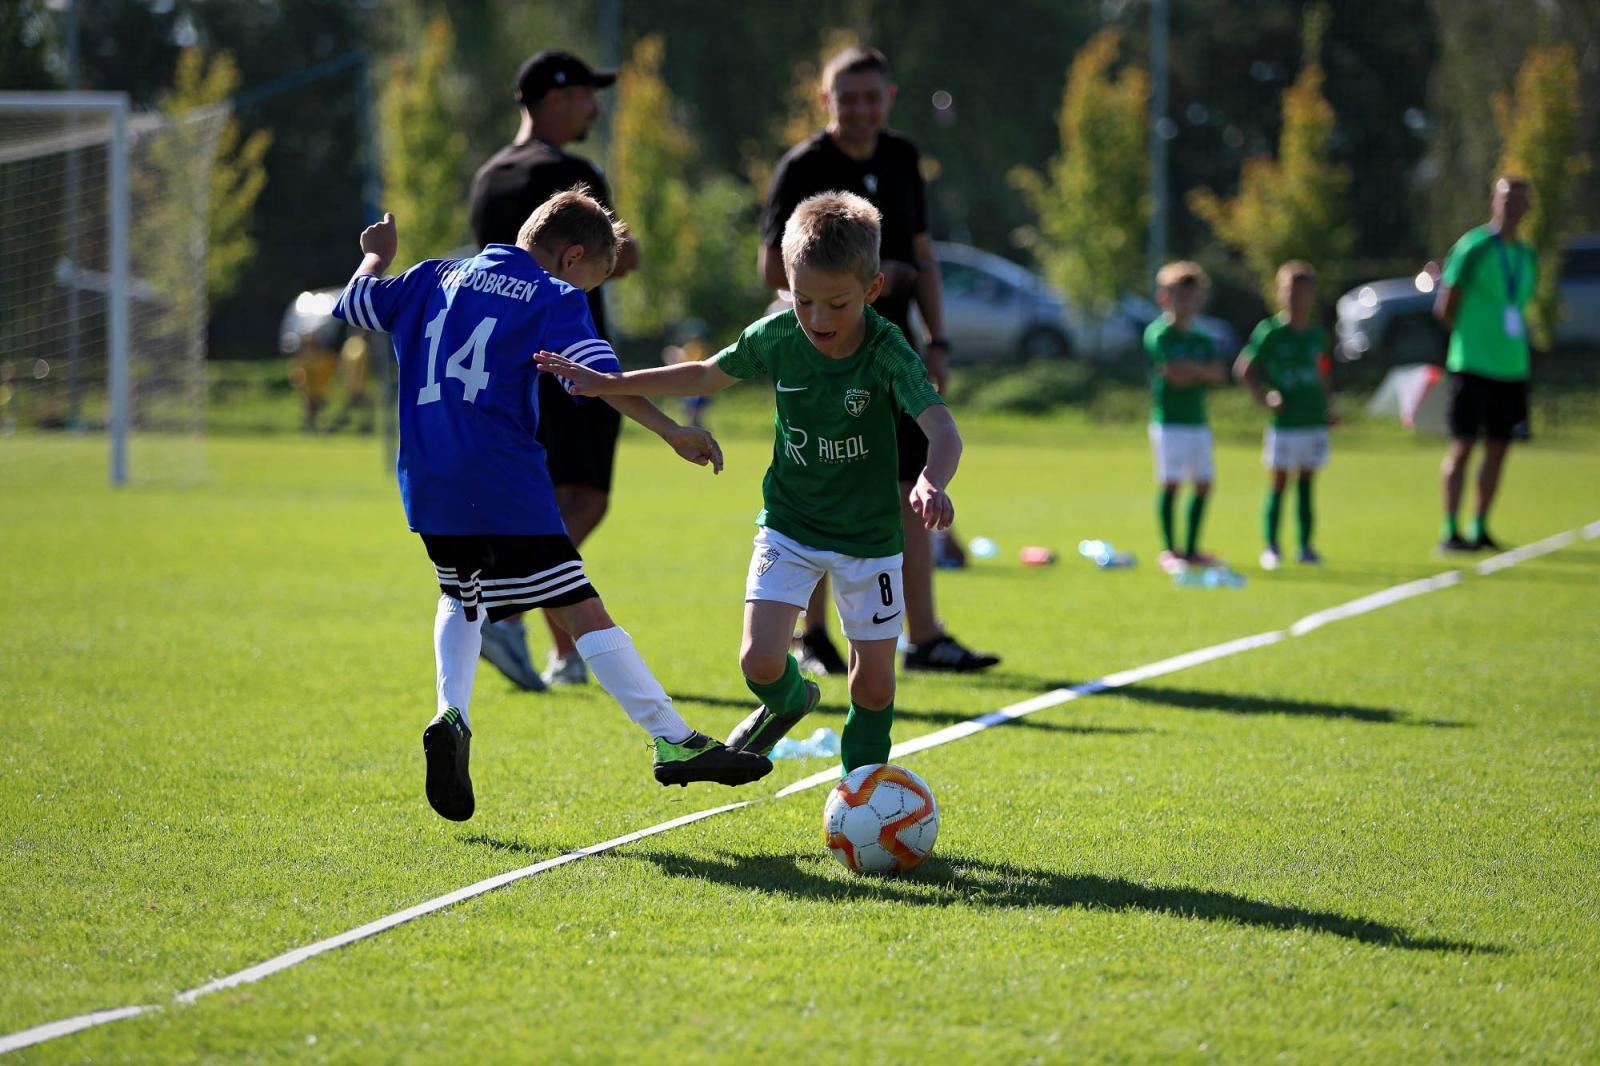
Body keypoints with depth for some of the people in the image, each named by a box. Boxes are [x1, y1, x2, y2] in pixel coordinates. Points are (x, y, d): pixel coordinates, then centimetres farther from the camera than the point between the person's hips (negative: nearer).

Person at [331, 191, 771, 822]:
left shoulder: (436, 278, 17)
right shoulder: (553, 298, 1)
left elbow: (357, 303, 26)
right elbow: (595, 372, -13)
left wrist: (377, 254, 45)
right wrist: (672, 431, -17)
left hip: (426, 486, 6)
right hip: (503, 486, -6)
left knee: (461, 596, 30)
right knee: (581, 610, -7)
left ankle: (452, 715, 9)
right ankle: (673, 741, -11)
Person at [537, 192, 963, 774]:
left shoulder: (888, 353, -25)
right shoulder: (777, 335, -13)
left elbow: (942, 429, -39)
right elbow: (705, 376, 6)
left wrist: (931, 481, -62)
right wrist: (608, 383, 5)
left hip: (869, 535, -2)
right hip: (789, 525, 2)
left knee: (874, 681, 4)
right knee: (760, 660, -11)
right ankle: (788, 701, 25)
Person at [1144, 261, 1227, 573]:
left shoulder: (1202, 341, 14)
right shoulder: (1158, 335, -6)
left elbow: (1219, 374, -1)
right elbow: (1175, 377, -15)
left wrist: (1192, 369, -14)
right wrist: (1203, 371, -2)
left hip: (1198, 420, 7)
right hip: (1169, 421, -7)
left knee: (1203, 484, 7)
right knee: (1171, 484, -8)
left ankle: (1191, 549, 16)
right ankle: (1168, 550, -3)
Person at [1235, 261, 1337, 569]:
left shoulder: (1316, 335, 8)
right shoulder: (1270, 332, -5)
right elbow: (1243, 369, -3)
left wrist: (1328, 407, 10)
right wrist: (1264, 398, -11)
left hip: (1314, 421, 4)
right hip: (1284, 424, -4)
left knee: (1306, 485, 8)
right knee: (1278, 483, -2)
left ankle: (1305, 546, 12)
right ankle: (1270, 547, 2)